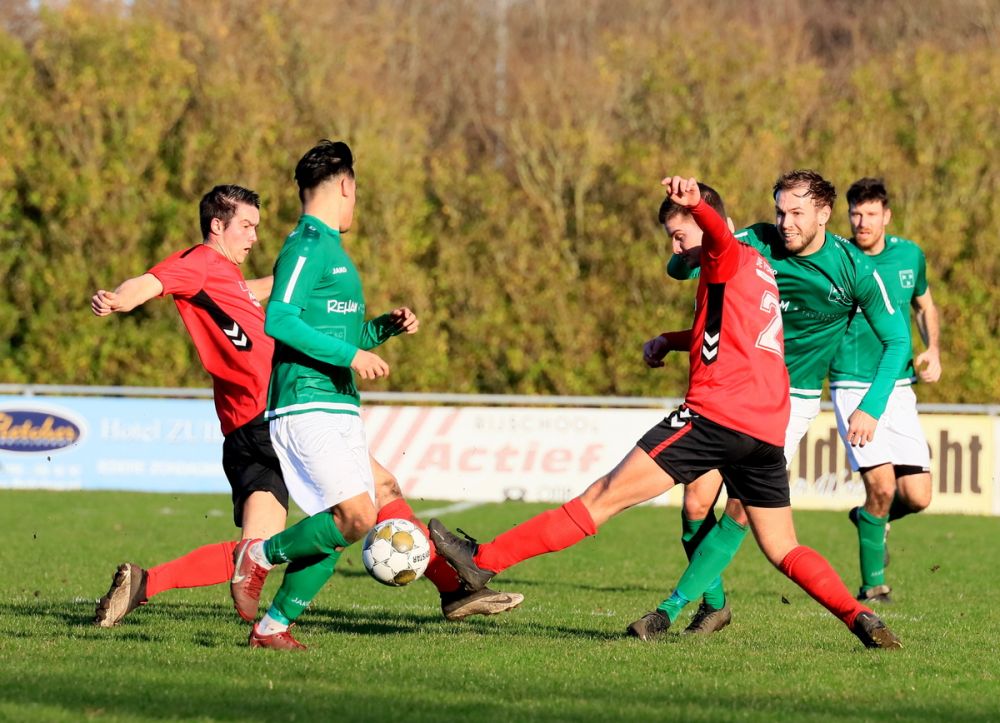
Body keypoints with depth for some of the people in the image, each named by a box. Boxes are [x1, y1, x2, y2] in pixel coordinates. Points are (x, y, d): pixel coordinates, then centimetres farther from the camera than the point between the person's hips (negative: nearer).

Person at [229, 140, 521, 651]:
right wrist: (350, 355, -22)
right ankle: (259, 555, -3)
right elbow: (278, 321, -21)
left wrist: (386, 327, 15)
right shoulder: (308, 245, -8)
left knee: (336, 528, 5)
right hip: (309, 406, -10)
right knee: (357, 517, -19)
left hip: (337, 410, 10)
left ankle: (274, 624, 8)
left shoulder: (328, 247, 22)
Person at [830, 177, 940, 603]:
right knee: (881, 484, -17)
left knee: (917, 497, -2)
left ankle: (872, 518, 33)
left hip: (899, 388, 4)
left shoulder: (910, 256, 4)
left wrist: (933, 349, 5)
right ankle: (873, 584, 1)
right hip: (853, 387, -4)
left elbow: (925, 305, 21)